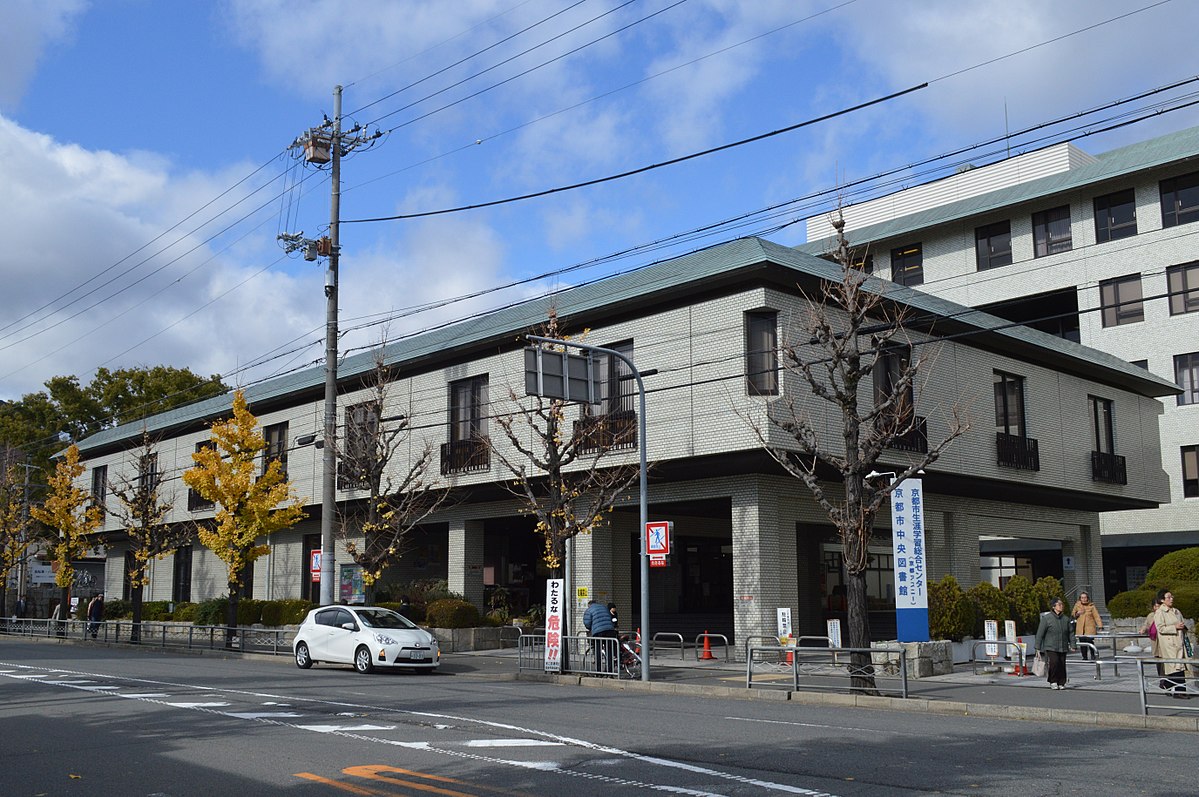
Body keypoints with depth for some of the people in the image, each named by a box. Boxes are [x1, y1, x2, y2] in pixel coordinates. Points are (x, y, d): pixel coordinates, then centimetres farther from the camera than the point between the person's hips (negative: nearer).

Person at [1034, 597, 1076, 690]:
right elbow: (1040, 633, -3)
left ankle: (1061, 683, 17)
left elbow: (1070, 633, 17)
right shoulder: (1046, 618, -5)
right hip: (1050, 647, -4)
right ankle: (1053, 682, -2)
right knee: (1054, 662, -19)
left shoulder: (1066, 619, 9)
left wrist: (1072, 645, 9)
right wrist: (1038, 648, -4)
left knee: (1062, 665, 2)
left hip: (1063, 648, 4)